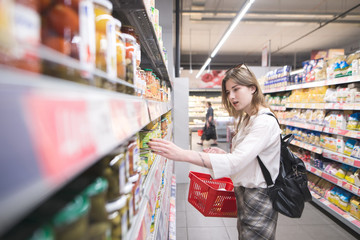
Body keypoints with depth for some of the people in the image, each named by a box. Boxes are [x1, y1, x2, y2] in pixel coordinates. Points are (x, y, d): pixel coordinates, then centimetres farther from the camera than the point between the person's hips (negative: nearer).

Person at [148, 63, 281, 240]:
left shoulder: (265, 122, -21)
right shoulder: (246, 119, 12)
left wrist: (182, 154, -40)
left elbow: (235, 161, -34)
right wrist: (222, 153, -5)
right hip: (244, 192, 9)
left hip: (258, 198, -8)